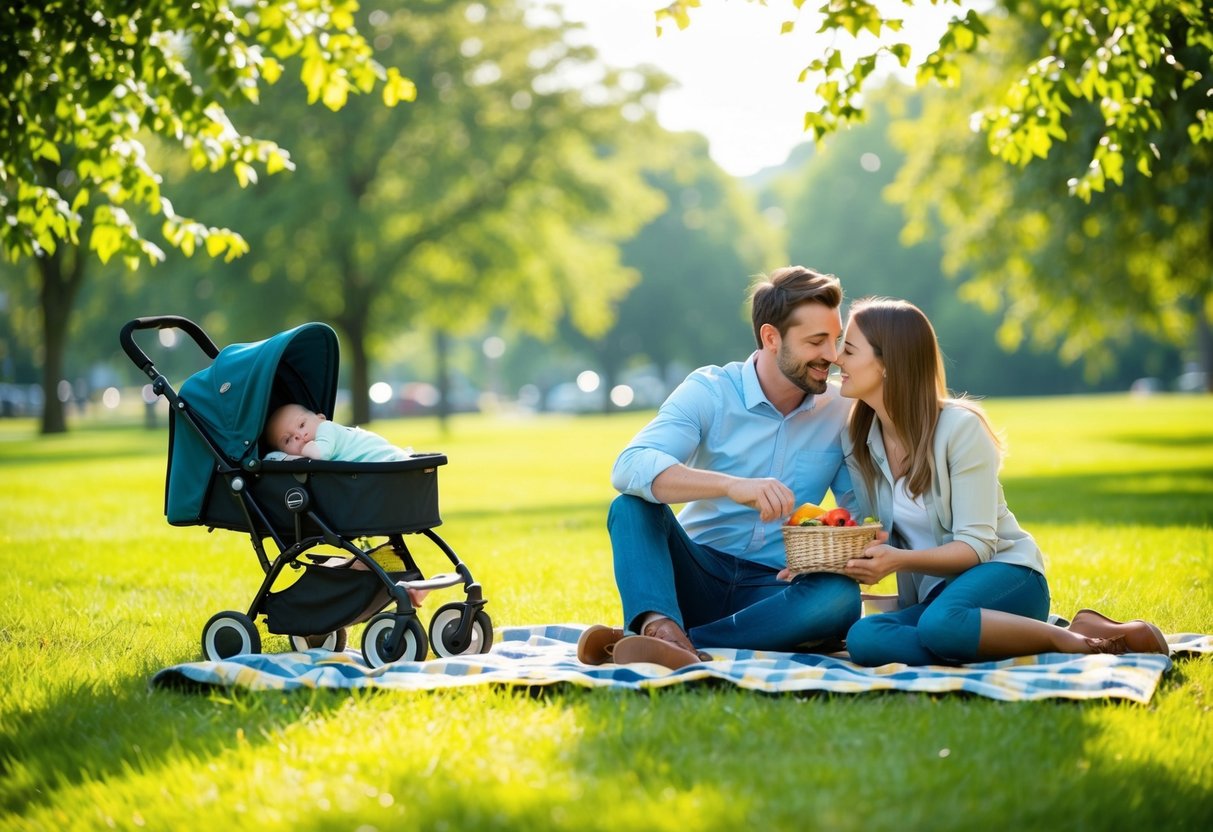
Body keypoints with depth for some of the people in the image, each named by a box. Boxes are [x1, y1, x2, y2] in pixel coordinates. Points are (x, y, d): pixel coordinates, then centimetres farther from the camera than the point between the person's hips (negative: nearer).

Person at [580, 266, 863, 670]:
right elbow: (629, 468, -24)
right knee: (633, 505, -26)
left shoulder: (841, 413, 2)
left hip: (775, 588, 1)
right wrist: (733, 485, -40)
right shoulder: (709, 391, -7)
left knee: (841, 597, -32)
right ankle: (658, 623, -51)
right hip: (697, 573, -1)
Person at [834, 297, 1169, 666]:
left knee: (941, 623, -42)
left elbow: (975, 545, -17)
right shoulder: (855, 441, 4)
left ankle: (1079, 638, -20)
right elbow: (870, 537, 6)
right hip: (933, 594, 6)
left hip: (1004, 576, -6)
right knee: (863, 639, -30)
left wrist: (899, 561, -32)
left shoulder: (959, 426, -13)